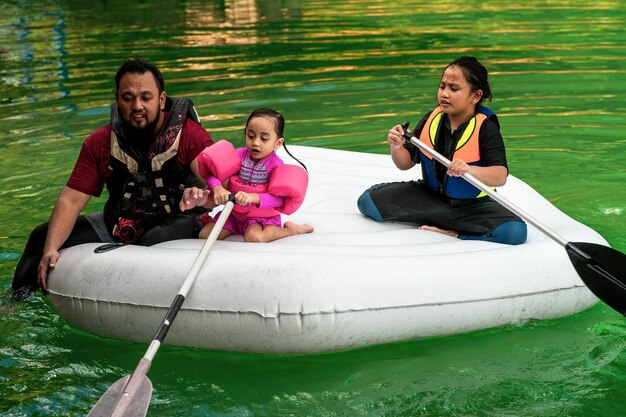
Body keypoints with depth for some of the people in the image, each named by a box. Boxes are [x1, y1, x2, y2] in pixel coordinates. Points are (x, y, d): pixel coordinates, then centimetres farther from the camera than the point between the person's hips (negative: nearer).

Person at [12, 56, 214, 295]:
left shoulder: (188, 134, -11)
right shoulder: (100, 143, 0)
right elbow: (71, 200, -5)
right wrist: (50, 248, -20)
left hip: (175, 223, -5)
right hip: (119, 226, 5)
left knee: (154, 245, -40)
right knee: (43, 237, 7)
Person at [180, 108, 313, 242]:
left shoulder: (276, 164, -16)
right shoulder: (240, 155, -6)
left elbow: (278, 198, -27)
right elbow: (212, 173, -11)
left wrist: (253, 197, -41)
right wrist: (217, 188, -32)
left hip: (262, 214, -5)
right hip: (235, 211, 5)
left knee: (254, 237, -35)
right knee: (204, 235, -3)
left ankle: (289, 229, -10)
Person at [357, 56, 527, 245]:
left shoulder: (486, 128, -16)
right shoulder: (431, 119, -4)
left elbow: (501, 176, -28)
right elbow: (406, 163, 2)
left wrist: (470, 170, -48)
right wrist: (396, 148, -21)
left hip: (471, 205, -4)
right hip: (429, 196, 4)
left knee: (516, 231, -32)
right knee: (367, 201, -10)